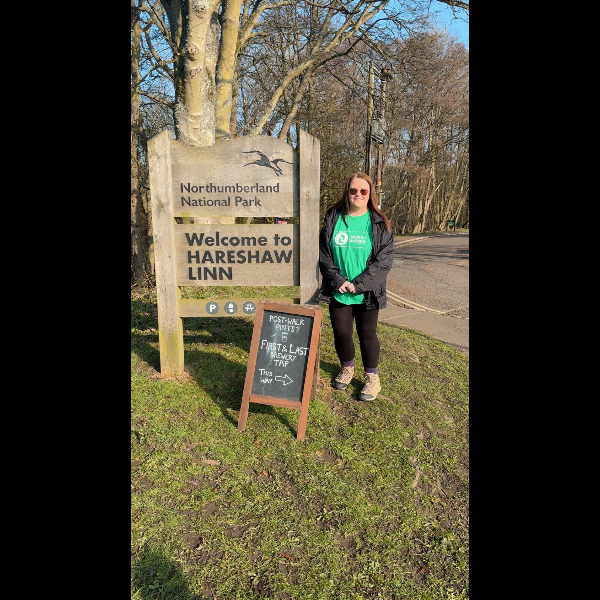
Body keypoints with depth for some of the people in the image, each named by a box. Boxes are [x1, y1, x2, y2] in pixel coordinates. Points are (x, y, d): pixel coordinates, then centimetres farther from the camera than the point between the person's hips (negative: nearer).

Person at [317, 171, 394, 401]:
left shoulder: (379, 223, -2)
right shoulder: (333, 219, 1)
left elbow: (384, 259, -7)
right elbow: (324, 255, 1)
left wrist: (358, 284, -14)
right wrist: (338, 280, -12)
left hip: (367, 294, -1)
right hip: (338, 293, 2)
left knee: (367, 334, 9)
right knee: (341, 333, 10)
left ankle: (372, 377, 28)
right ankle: (347, 368, 37)